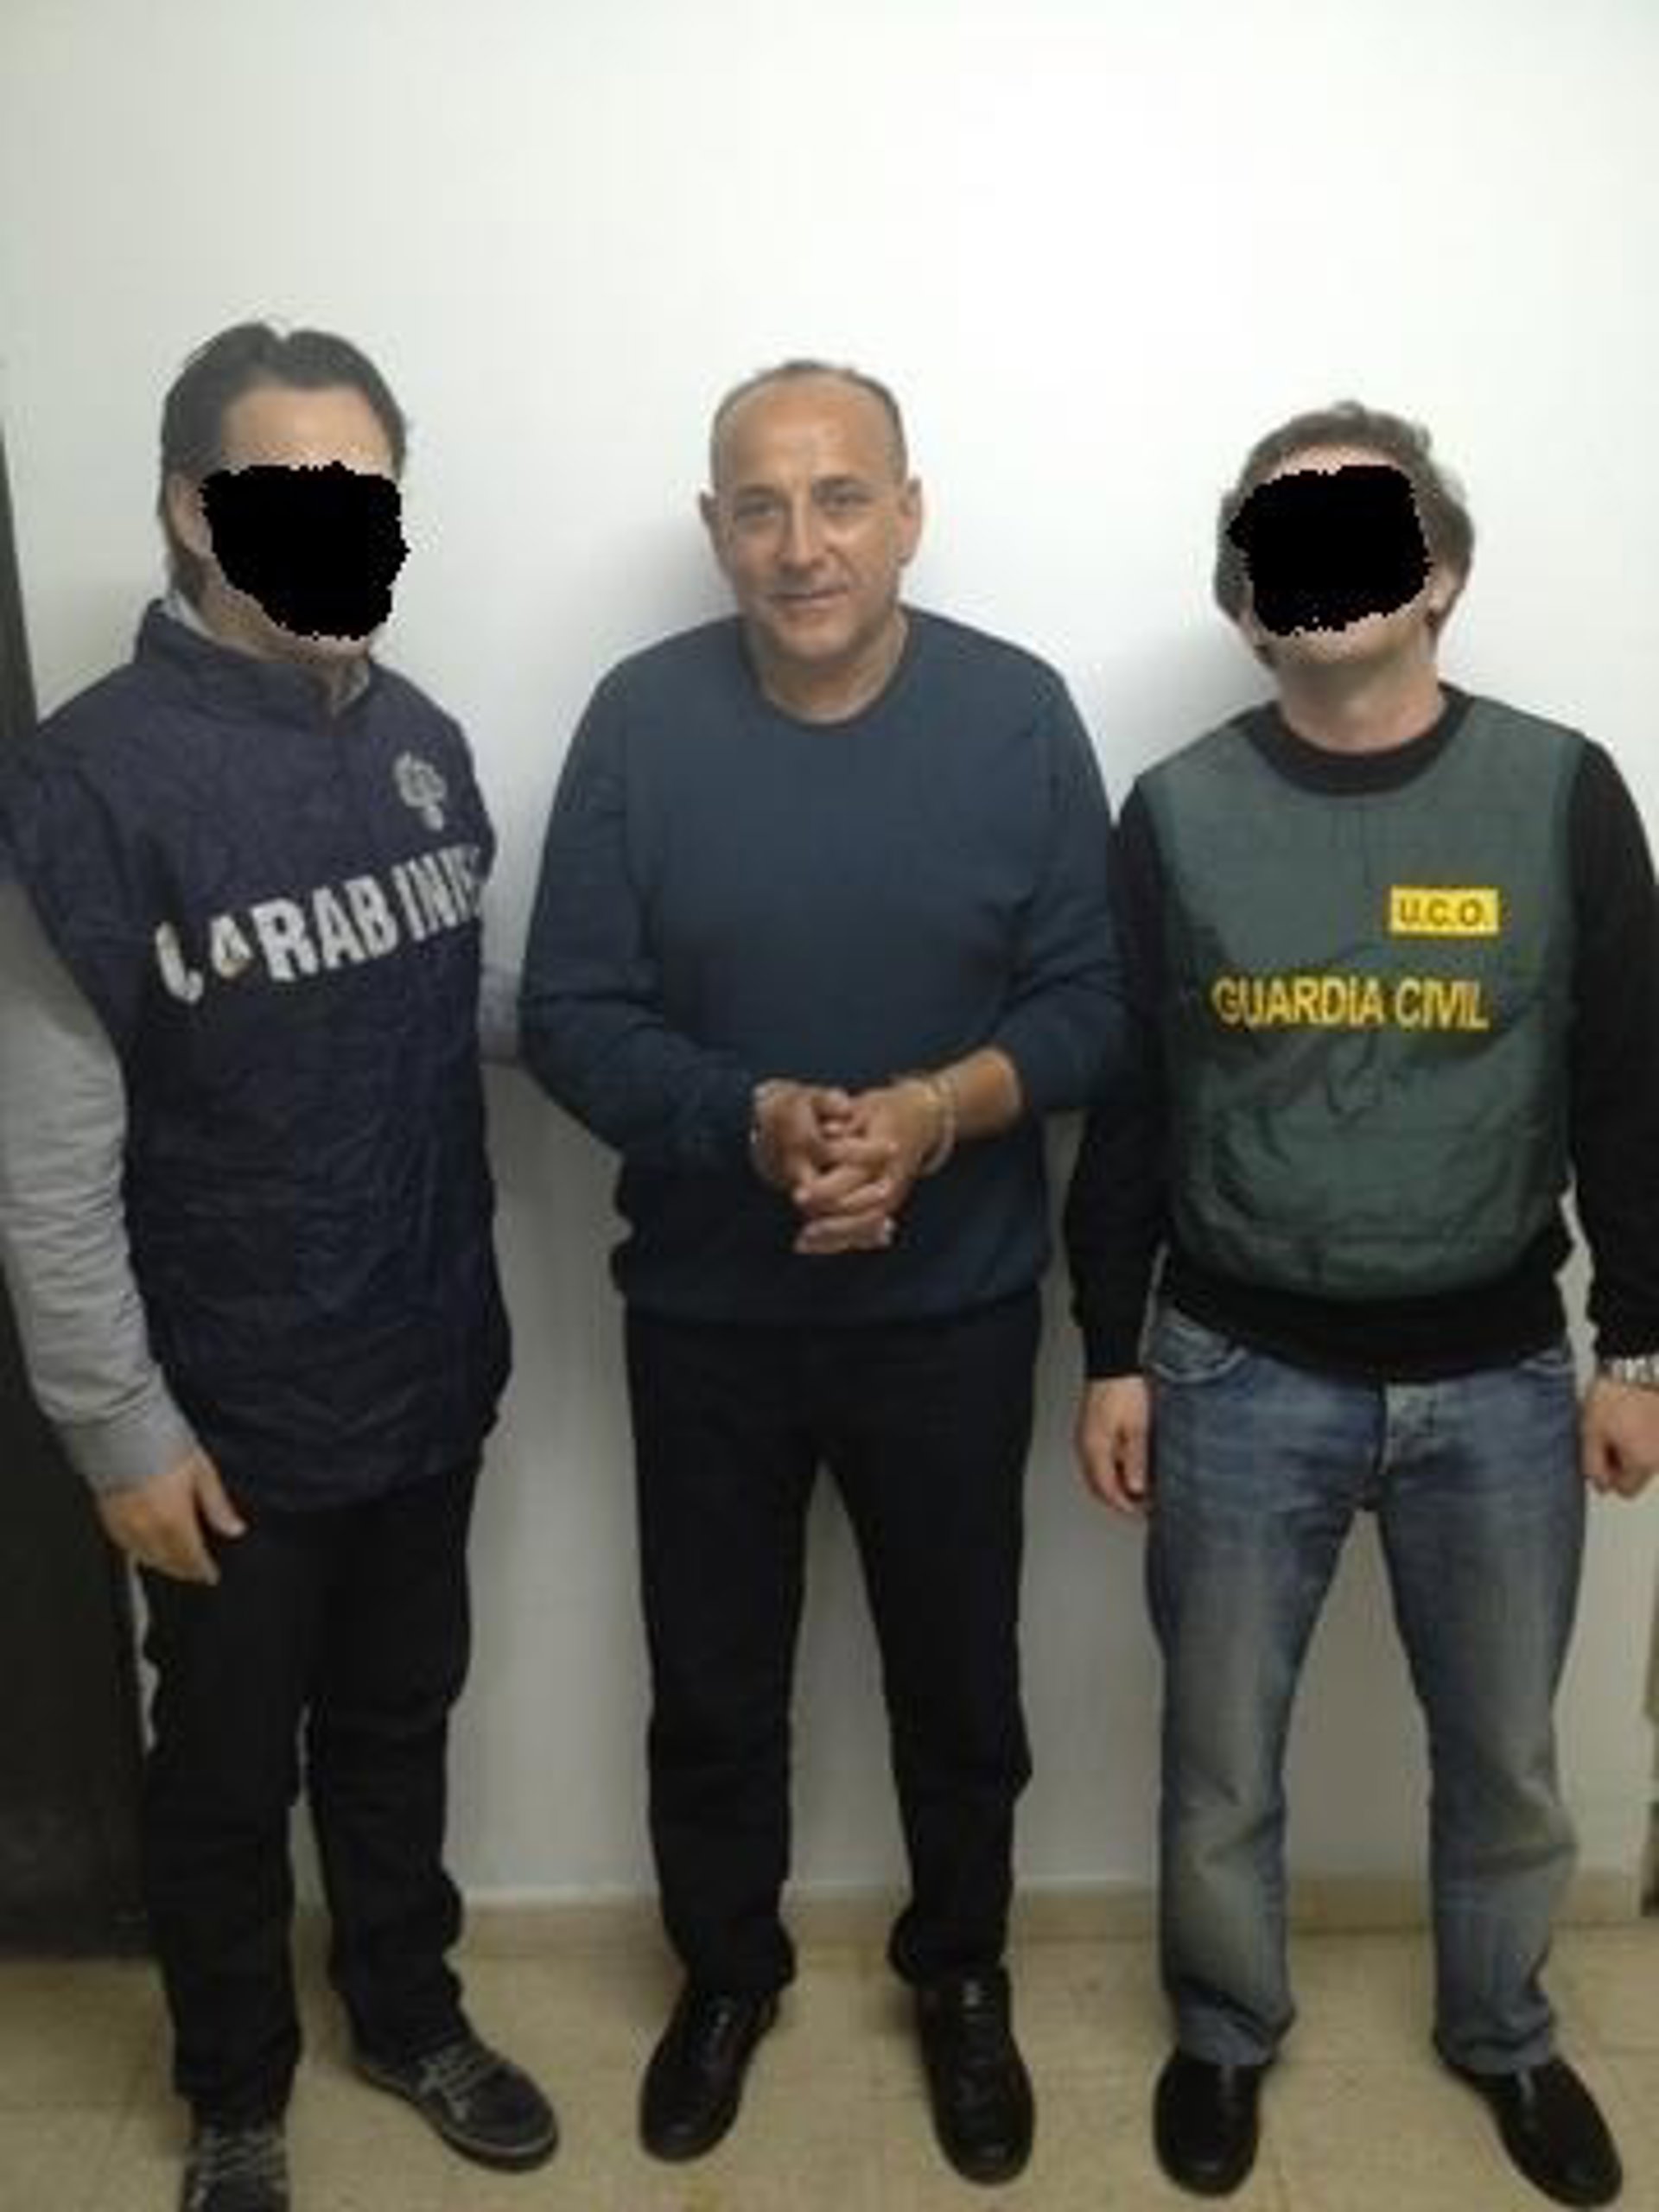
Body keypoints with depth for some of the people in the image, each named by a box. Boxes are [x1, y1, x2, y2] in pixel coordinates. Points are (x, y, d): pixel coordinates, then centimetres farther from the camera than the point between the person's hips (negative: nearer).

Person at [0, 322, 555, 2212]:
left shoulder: (421, 741, 1)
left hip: (426, 1371, 5)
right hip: (231, 1411, -4)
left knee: (395, 1724, 23)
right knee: (225, 1772, 16)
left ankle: (409, 2017, 47)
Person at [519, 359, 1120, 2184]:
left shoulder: (1018, 713, -7)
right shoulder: (640, 720, -8)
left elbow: (1091, 1004, -5)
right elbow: (569, 1019, -9)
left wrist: (934, 1113, -23)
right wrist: (754, 1120, -25)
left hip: (953, 1306, 0)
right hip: (705, 1309, 0)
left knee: (958, 1675, 17)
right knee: (711, 1684, 17)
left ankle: (960, 1978, 44)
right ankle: (725, 1972, 44)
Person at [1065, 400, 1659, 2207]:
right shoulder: (1178, 814, -4)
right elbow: (1124, 1104, 0)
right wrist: (1110, 1354, 0)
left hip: (1499, 1380, 1)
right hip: (1243, 1376, 0)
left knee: (1507, 1757, 19)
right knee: (1221, 1755, 14)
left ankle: (1503, 2033, 47)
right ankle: (1224, 2031, 42)